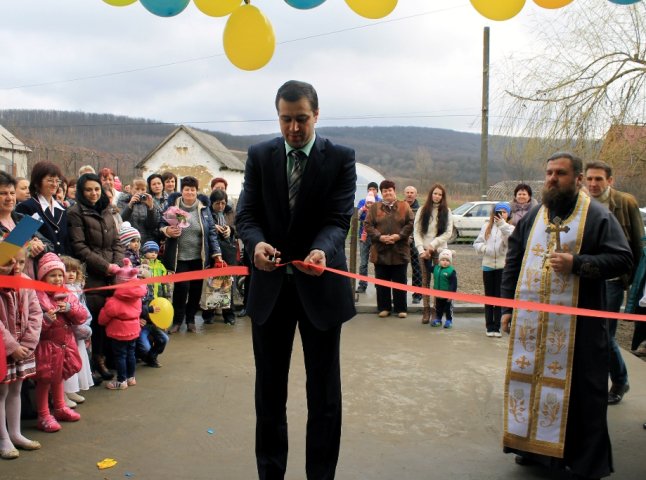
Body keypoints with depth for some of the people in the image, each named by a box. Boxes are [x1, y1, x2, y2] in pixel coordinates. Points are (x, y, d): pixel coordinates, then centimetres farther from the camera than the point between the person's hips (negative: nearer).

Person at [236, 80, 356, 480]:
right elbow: (246, 214, -2)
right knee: (269, 387, 13)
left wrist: (322, 250, -34)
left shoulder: (341, 158, -4)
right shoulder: (260, 155, 3)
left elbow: (338, 218, -12)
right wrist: (257, 243, -25)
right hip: (270, 285, 2)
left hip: (320, 285, -2)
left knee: (324, 388, 8)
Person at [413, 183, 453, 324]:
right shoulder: (422, 211, 6)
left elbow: (448, 233, -2)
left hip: (439, 250, -1)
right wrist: (421, 249, -8)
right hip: (423, 251, 1)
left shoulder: (446, 211, 5)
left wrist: (432, 245, -12)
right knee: (425, 281, 3)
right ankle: (426, 310, 7)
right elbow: (416, 231, 3)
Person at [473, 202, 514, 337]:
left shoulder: (510, 228, -2)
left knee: (500, 297, 1)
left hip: (503, 266, -3)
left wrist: (502, 225, -26)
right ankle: (489, 326, 16)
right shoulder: (487, 227, 9)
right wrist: (485, 249, -12)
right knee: (489, 297, 8)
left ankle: (497, 327, 8)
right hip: (488, 265, 3)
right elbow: (477, 243, 8)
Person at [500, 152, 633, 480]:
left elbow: (623, 259, -8)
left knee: (579, 390, 2)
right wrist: (507, 306, 9)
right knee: (531, 379, 11)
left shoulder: (598, 216, -2)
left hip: (577, 324, -4)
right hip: (530, 320, 5)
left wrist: (576, 263, -19)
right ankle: (533, 446, 28)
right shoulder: (532, 217, 12)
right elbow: (513, 262, 14)